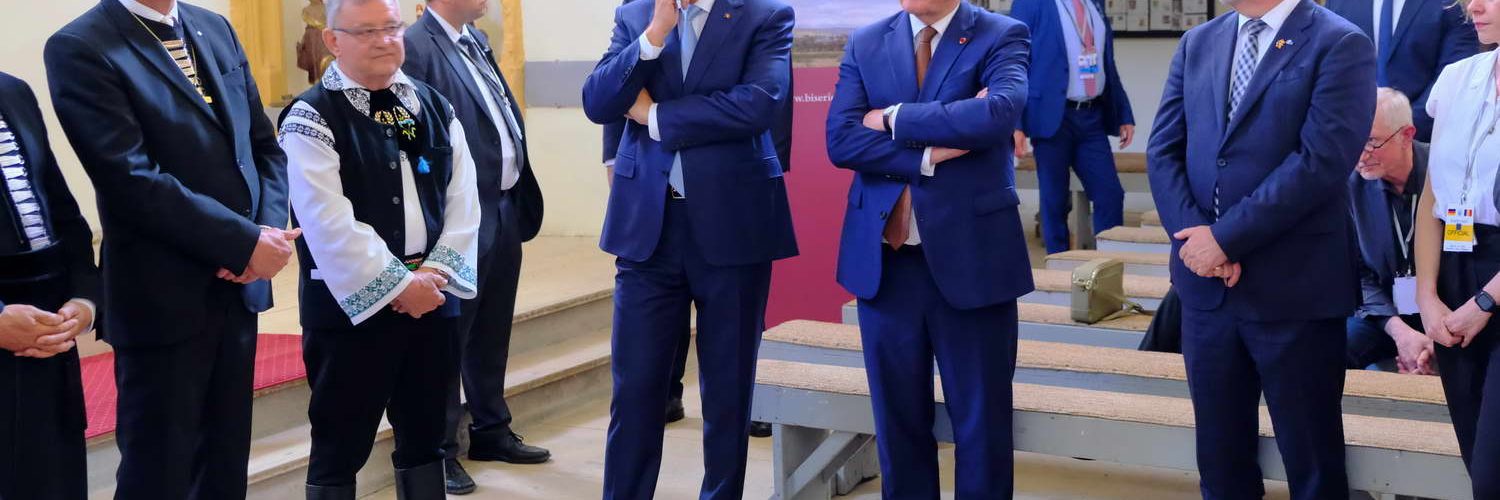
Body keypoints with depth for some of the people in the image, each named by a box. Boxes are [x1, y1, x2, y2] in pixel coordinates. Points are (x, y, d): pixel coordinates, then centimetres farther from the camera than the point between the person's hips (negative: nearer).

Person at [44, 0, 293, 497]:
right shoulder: (80, 48, -13)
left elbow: (264, 144, 10)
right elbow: (134, 181, -20)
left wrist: (268, 229, -8)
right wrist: (245, 242, -18)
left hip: (239, 284, 6)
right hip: (165, 297, -6)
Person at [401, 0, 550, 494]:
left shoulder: (478, 41, 14)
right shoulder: (416, 46, -13)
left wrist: (520, 200, 14)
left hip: (505, 210, 9)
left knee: (492, 332, 18)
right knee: (448, 337, 2)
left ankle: (491, 430, 32)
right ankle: (439, 448, 14)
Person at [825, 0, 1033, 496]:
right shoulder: (865, 43, 7)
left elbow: (1000, 112, -22)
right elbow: (841, 139, -5)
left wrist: (894, 119, -13)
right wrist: (931, 154, -15)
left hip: (972, 255, -3)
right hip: (883, 259, 3)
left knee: (981, 418, 6)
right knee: (897, 416, 13)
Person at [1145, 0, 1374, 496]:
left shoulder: (1340, 45, -7)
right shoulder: (1198, 43, 11)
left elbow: (1320, 161, -17)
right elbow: (1163, 151, 5)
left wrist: (1225, 237, -16)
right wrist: (1194, 233, -10)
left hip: (1293, 286, -5)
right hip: (1203, 282, 5)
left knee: (1311, 456, 9)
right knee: (1219, 454, 15)